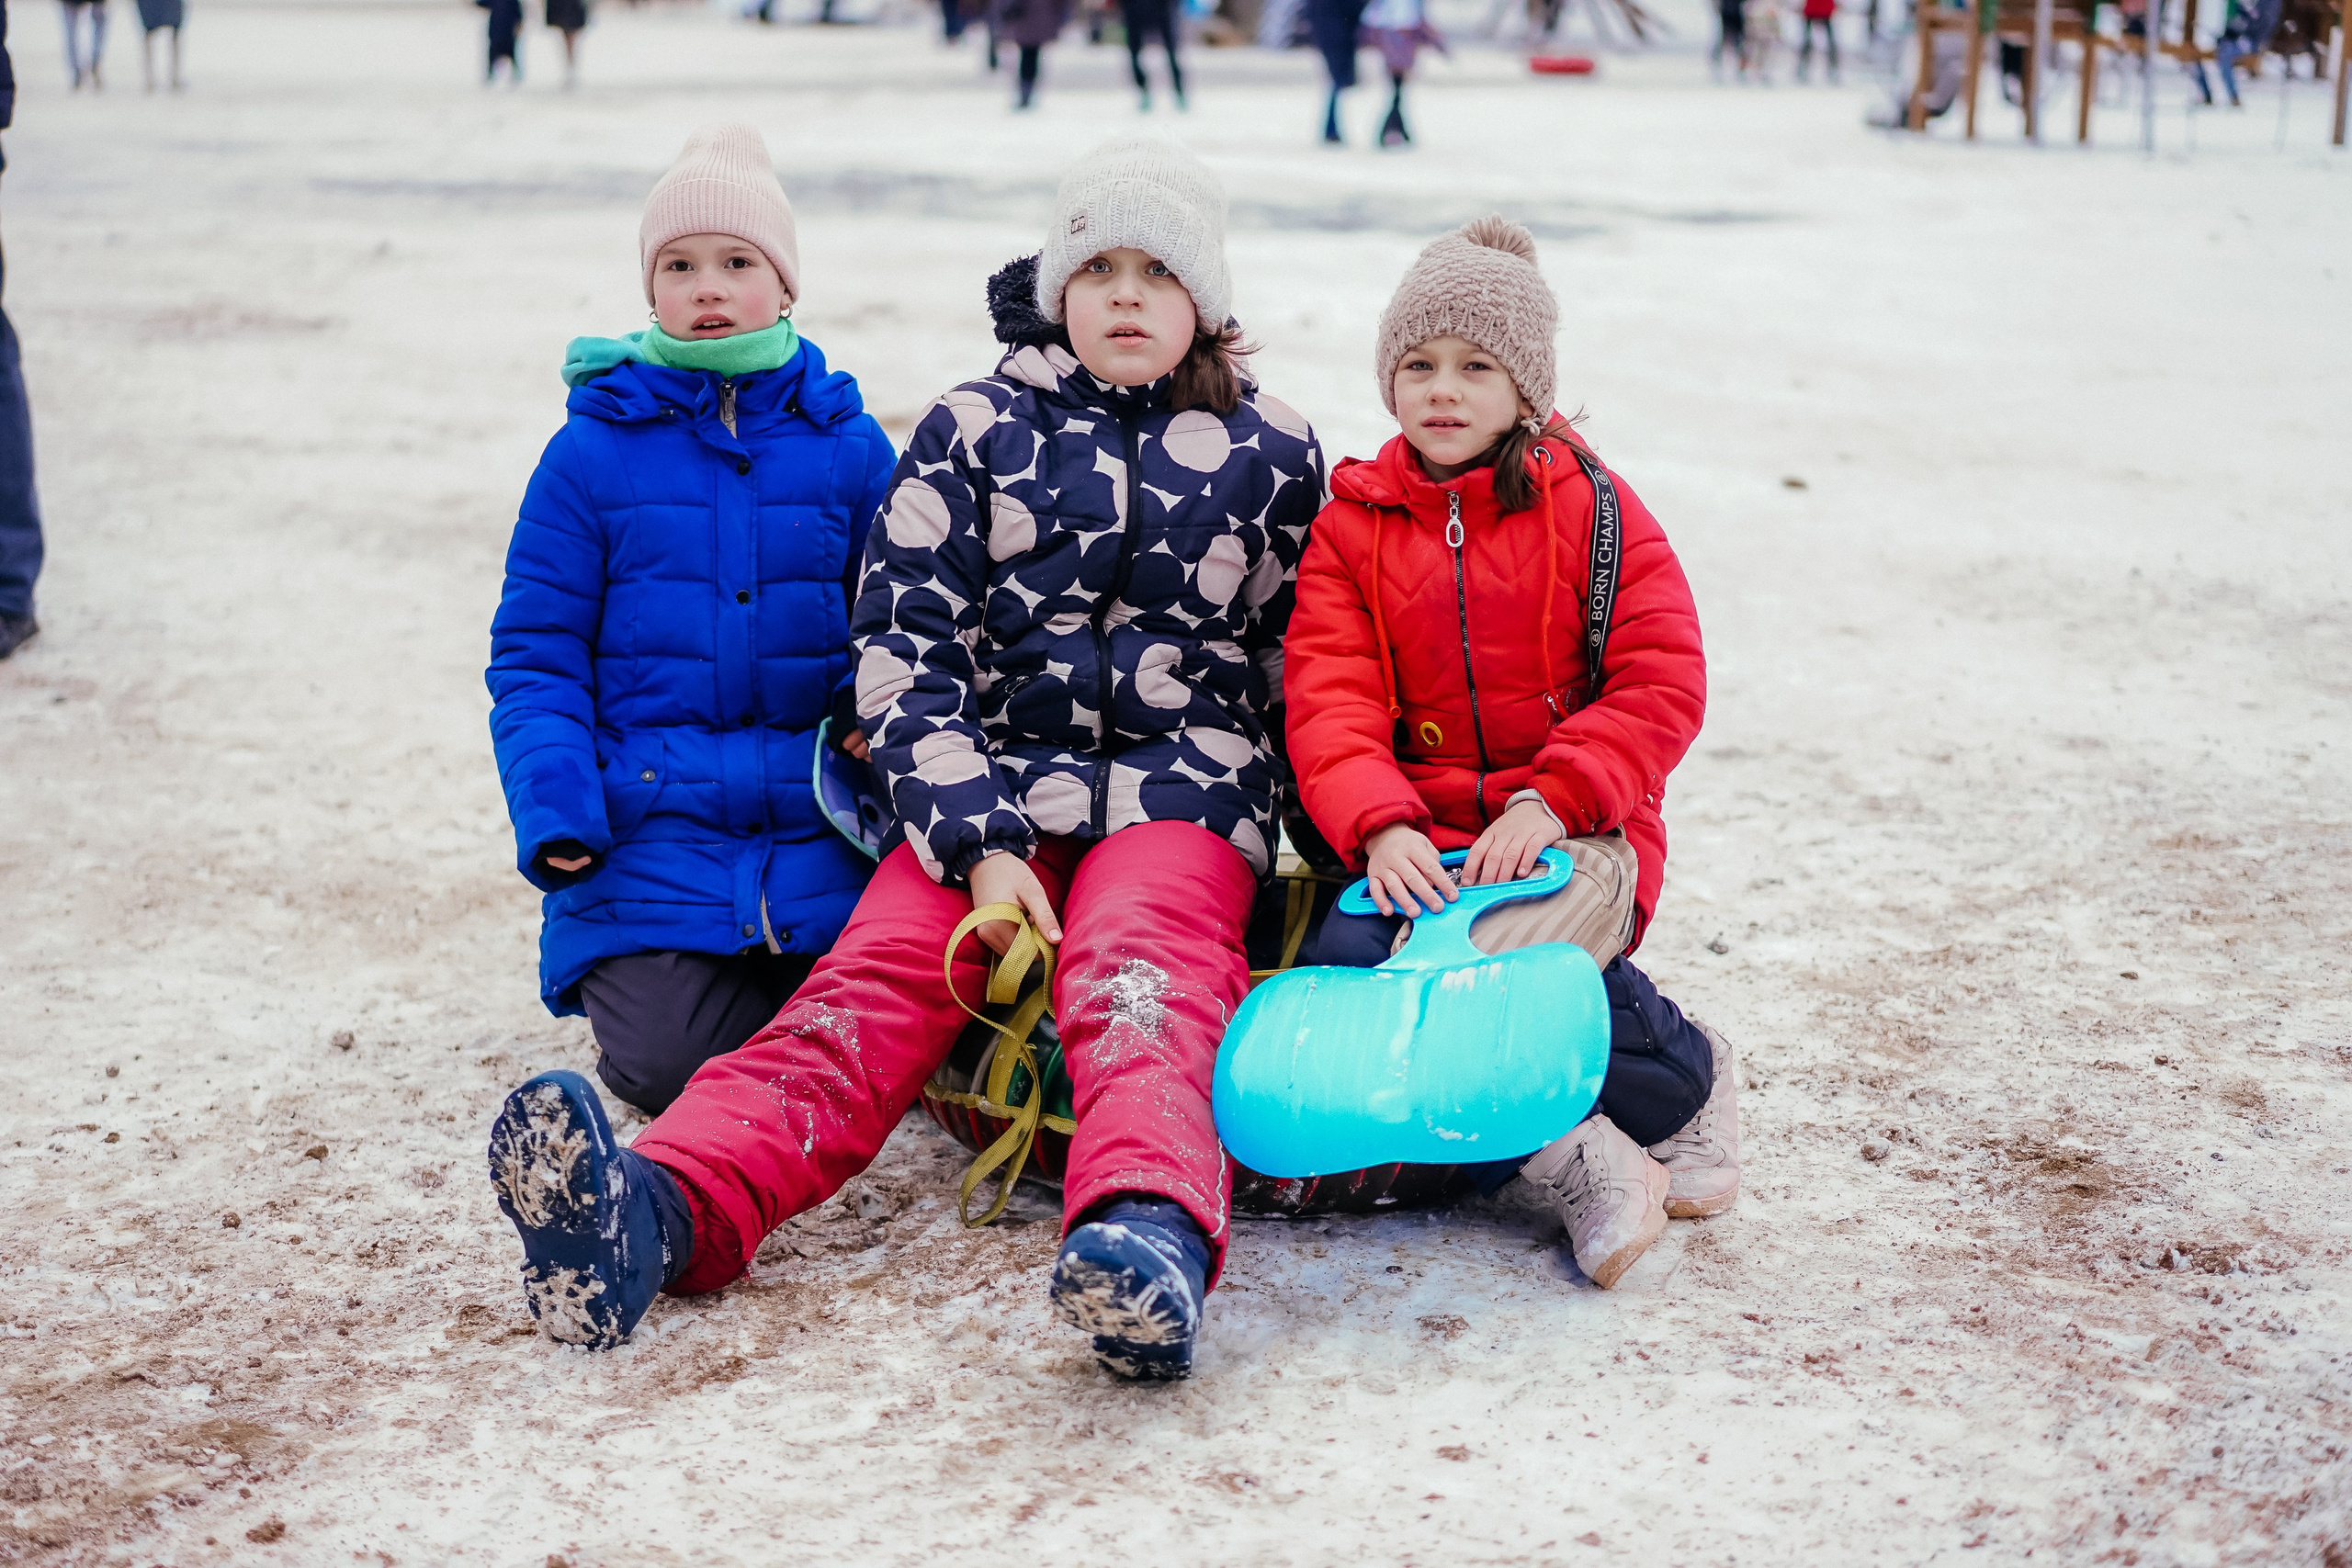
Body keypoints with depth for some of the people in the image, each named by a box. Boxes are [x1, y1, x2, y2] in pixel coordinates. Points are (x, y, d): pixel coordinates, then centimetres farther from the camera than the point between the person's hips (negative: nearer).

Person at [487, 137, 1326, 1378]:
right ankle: (656, 1211, -54)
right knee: (876, 978, -27)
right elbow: (906, 651, 2)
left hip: (1181, 783, -1)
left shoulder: (1272, 453, 13)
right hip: (988, 780, 1)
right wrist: (982, 846, -11)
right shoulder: (972, 430, 10)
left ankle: (1151, 1228, -66)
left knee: (1134, 977, -34)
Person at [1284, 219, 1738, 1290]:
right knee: (1345, 961, -31)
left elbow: (1663, 686, -2)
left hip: (1576, 833, -2)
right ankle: (1568, 1158, -27)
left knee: (1468, 963, -34)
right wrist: (1380, 826, -20)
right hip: (1420, 840, 3)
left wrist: (1550, 802, -16)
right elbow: (1328, 702, 0)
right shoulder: (1351, 527, 11)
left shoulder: (1593, 513, 6)